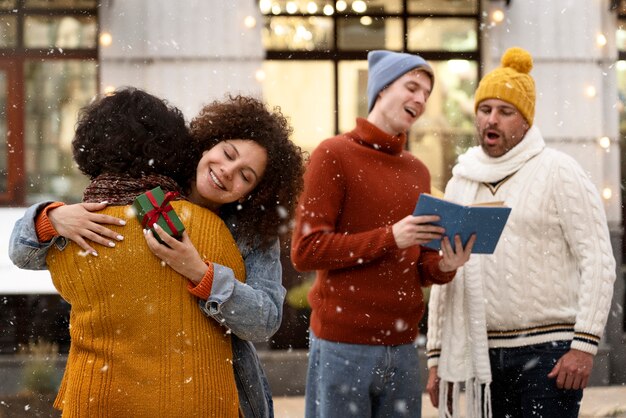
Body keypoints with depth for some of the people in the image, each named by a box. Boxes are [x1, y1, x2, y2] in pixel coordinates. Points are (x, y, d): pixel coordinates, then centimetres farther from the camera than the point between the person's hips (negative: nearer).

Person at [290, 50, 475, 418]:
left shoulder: (417, 171, 14)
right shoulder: (335, 155, -4)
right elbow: (306, 250, -11)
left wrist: (444, 266, -4)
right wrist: (390, 237, -18)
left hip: (403, 346, 6)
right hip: (345, 346, -6)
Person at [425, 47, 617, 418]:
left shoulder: (558, 172, -1)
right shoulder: (461, 182, 15)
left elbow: (598, 261, -6)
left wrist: (584, 345, -14)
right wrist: (437, 357, 13)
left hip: (547, 351, -5)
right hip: (484, 356, 5)